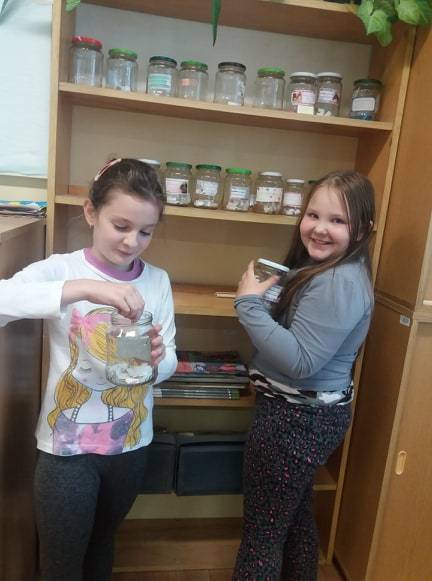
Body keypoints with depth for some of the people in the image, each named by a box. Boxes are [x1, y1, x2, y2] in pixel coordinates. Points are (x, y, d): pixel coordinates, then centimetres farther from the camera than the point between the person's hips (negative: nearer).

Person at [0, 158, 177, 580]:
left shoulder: (157, 281, -4)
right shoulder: (60, 269, -14)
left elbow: (170, 362, -2)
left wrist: (157, 359, -25)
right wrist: (83, 287, -41)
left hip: (130, 444, 3)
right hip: (66, 447, -3)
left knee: (102, 544, 26)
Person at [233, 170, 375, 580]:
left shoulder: (339, 283, -25)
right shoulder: (324, 269, 8)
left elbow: (299, 361, -29)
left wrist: (249, 303, -24)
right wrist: (267, 296, -3)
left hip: (298, 419, -10)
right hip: (307, 413, 10)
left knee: (262, 530, 8)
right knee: (295, 515, 27)